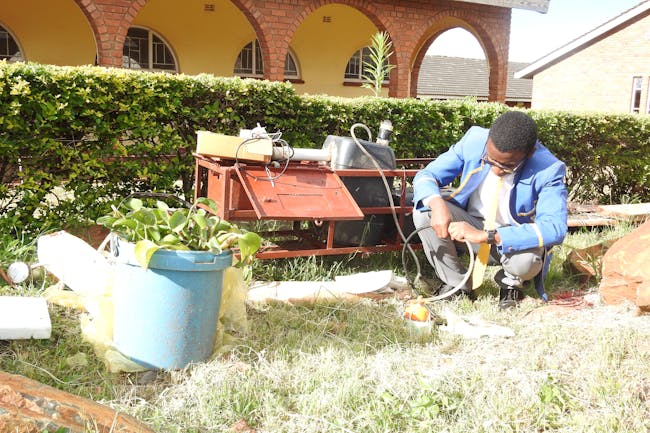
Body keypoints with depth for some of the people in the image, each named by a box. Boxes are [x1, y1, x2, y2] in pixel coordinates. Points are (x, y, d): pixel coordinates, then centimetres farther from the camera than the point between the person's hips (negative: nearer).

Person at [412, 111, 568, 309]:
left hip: (512, 240, -3)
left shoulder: (548, 170, -24)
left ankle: (510, 283, 3)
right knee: (424, 209, -23)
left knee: (525, 260, -37)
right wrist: (437, 205, -38)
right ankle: (457, 284, -5)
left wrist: (487, 236, -46)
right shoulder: (474, 141, -17)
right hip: (468, 227, 3)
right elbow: (425, 176, -12)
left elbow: (554, 228, -36)